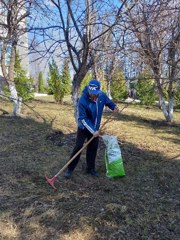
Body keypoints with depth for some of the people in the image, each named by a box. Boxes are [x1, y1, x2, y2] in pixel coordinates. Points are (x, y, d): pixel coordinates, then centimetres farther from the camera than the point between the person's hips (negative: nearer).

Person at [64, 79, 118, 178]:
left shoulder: (102, 95, -14)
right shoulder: (83, 100, -29)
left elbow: (108, 102, 8)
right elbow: (83, 119, -26)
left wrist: (114, 107, -14)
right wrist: (93, 131, -29)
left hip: (95, 127, 5)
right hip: (84, 127, -5)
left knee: (93, 147, 11)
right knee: (78, 147, -5)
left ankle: (90, 168, 25)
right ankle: (70, 169, 9)